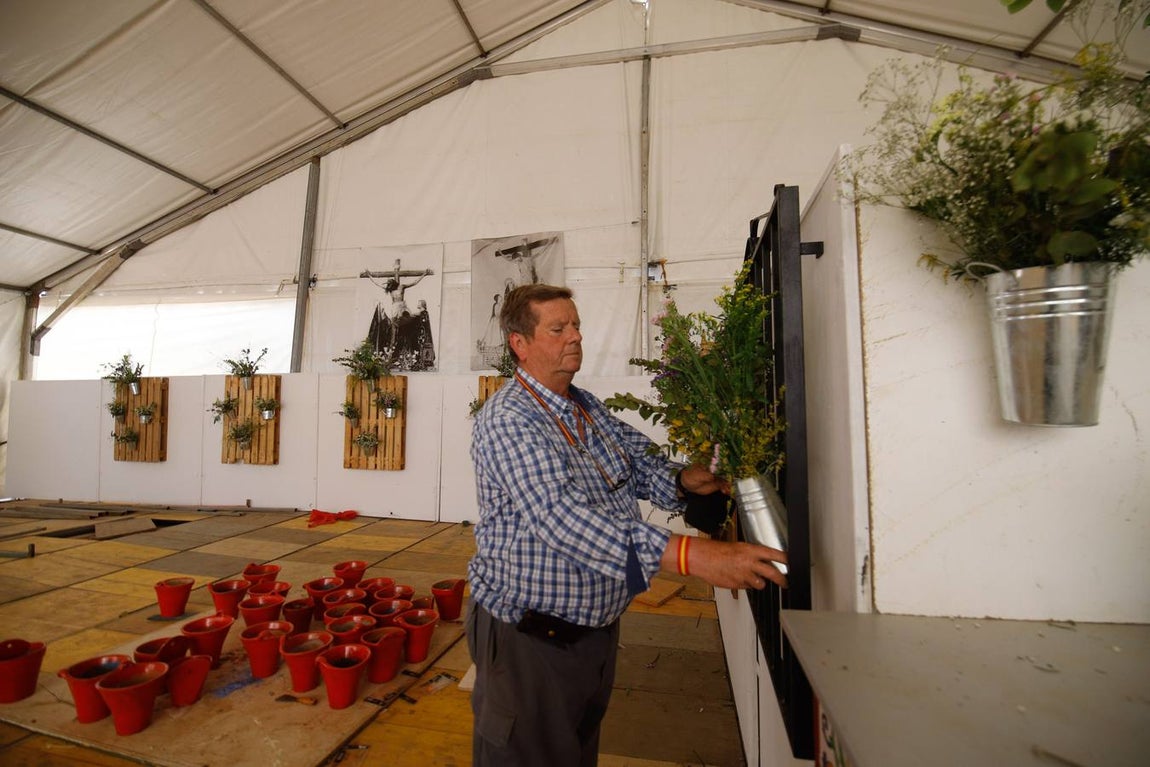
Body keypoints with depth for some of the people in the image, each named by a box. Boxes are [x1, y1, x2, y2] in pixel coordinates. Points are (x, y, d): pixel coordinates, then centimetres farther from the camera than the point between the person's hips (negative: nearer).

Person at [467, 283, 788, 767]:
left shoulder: (589, 408, 4)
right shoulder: (507, 419, -23)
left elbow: (639, 462, 12)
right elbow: (560, 515, -36)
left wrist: (682, 479, -11)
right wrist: (688, 555, -43)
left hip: (599, 628, 8)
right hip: (531, 636, -7)